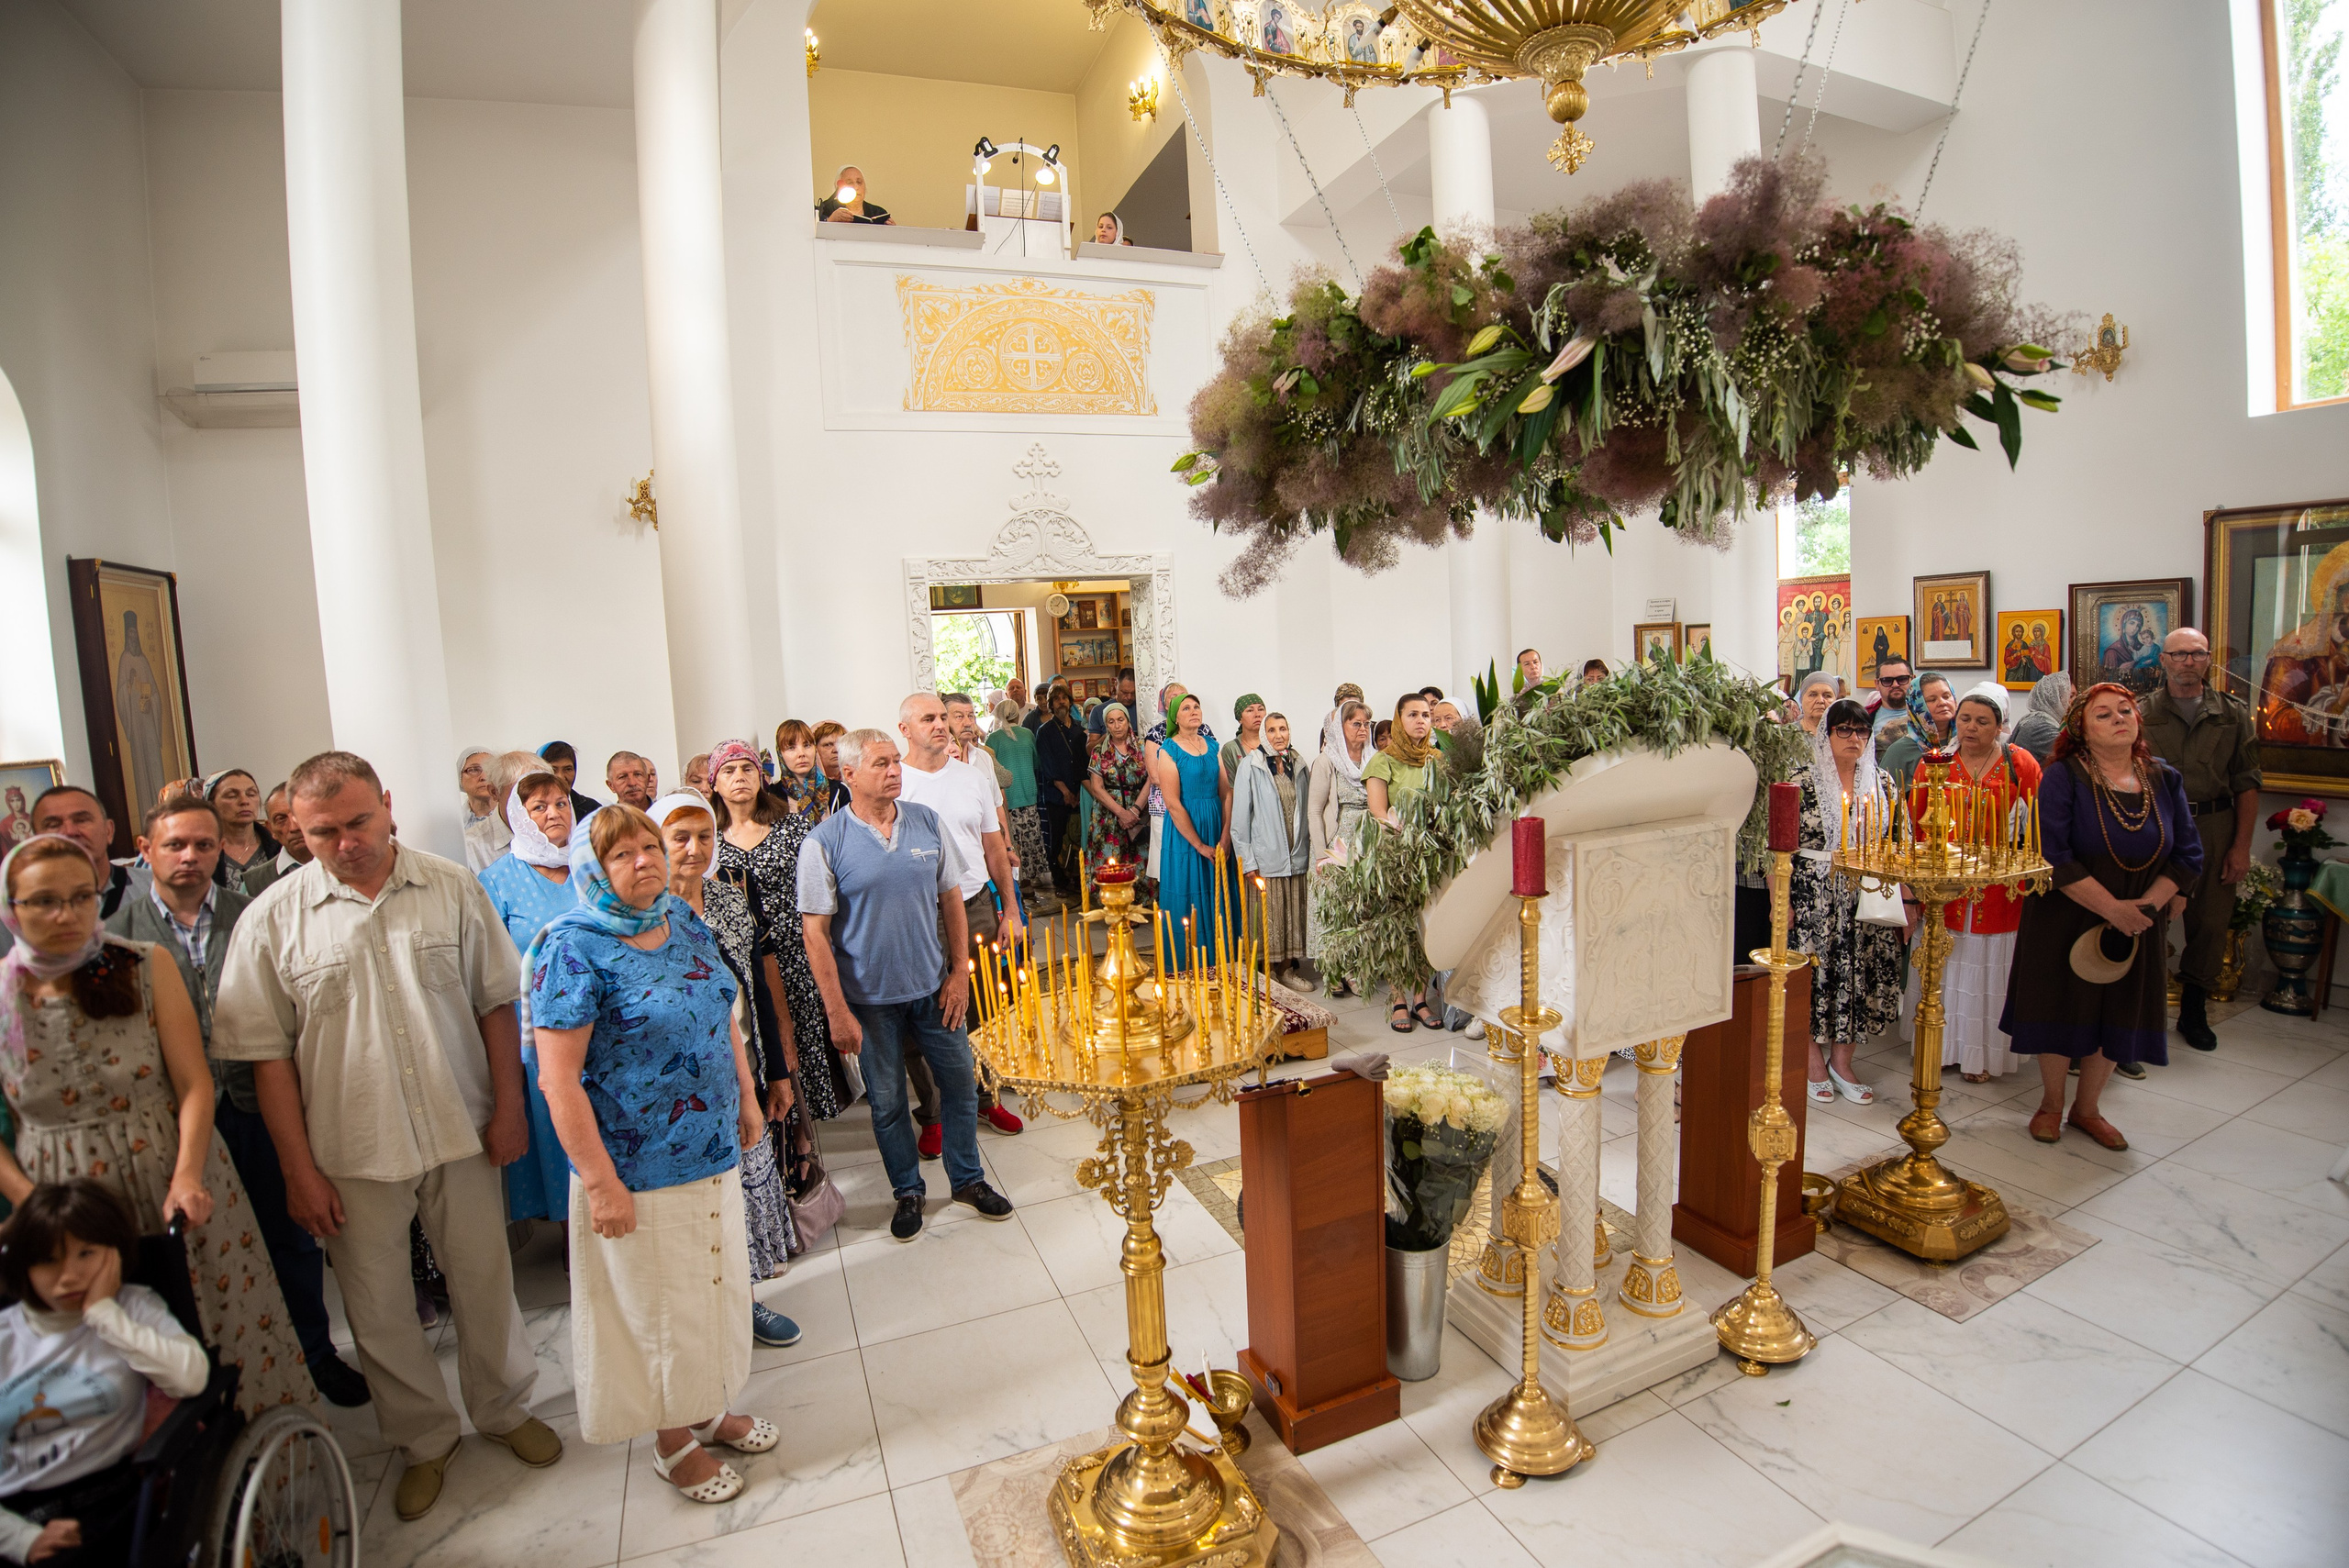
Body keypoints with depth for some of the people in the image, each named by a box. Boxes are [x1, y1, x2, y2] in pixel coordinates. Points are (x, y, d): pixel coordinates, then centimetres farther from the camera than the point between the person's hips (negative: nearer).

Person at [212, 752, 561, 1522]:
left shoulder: (453, 889, -5)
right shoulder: (272, 919, -7)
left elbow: (496, 1003, 1)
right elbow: (267, 1053, -4)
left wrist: (509, 1106, -1)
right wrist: (299, 1168, -5)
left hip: (463, 1133, 1)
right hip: (352, 1149, 0)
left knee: (485, 1281, 15)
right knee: (377, 1305, 14)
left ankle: (503, 1408, 37)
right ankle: (424, 1438, 36)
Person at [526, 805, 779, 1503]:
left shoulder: (686, 923, 2)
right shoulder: (574, 948, -19)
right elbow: (558, 1081, -20)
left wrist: (747, 1097, 13)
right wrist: (600, 1182, -19)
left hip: (714, 1150, 7)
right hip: (638, 1168, -6)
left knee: (714, 1283, 21)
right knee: (657, 1302, 13)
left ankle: (709, 1408, 43)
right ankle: (672, 1442, 36)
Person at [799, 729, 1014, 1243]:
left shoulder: (927, 822, -2)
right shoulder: (825, 843, -13)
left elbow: (951, 898, 5)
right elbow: (816, 931, -12)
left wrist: (960, 972, 2)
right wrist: (837, 1011, -13)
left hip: (933, 987, 3)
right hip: (870, 998, -3)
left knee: (960, 1083, 12)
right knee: (887, 1101, 12)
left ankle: (967, 1180, 33)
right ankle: (908, 1192, 33)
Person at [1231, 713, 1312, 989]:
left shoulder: (1297, 764, 8)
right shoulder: (1251, 765, -6)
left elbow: (1305, 811, 12)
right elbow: (1240, 815, -7)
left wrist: (1308, 851, 7)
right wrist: (1247, 860, -10)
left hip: (1296, 855, 4)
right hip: (1266, 857, -4)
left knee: (1293, 914, 8)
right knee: (1268, 917, 1)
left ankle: (1287, 968, 20)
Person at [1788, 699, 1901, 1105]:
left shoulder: (1880, 781, 8)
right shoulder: (1802, 780, -6)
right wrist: (1781, 900, -13)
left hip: (1867, 897, 4)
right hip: (1814, 895, -4)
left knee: (1861, 974, 6)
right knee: (1815, 972, 1)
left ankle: (1841, 1060, 21)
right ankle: (1814, 1062, 17)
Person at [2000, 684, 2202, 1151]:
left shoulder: (2165, 779, 2)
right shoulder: (2063, 777, -13)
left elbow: (2188, 854, 3)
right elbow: (2053, 855, -19)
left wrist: (2145, 906, -11)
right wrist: (2112, 908, -22)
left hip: (2136, 923, 4)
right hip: (2067, 919, -4)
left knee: (2119, 1015, 11)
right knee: (2061, 1008, 7)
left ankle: (2087, 1108, 30)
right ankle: (2051, 1104, 26)